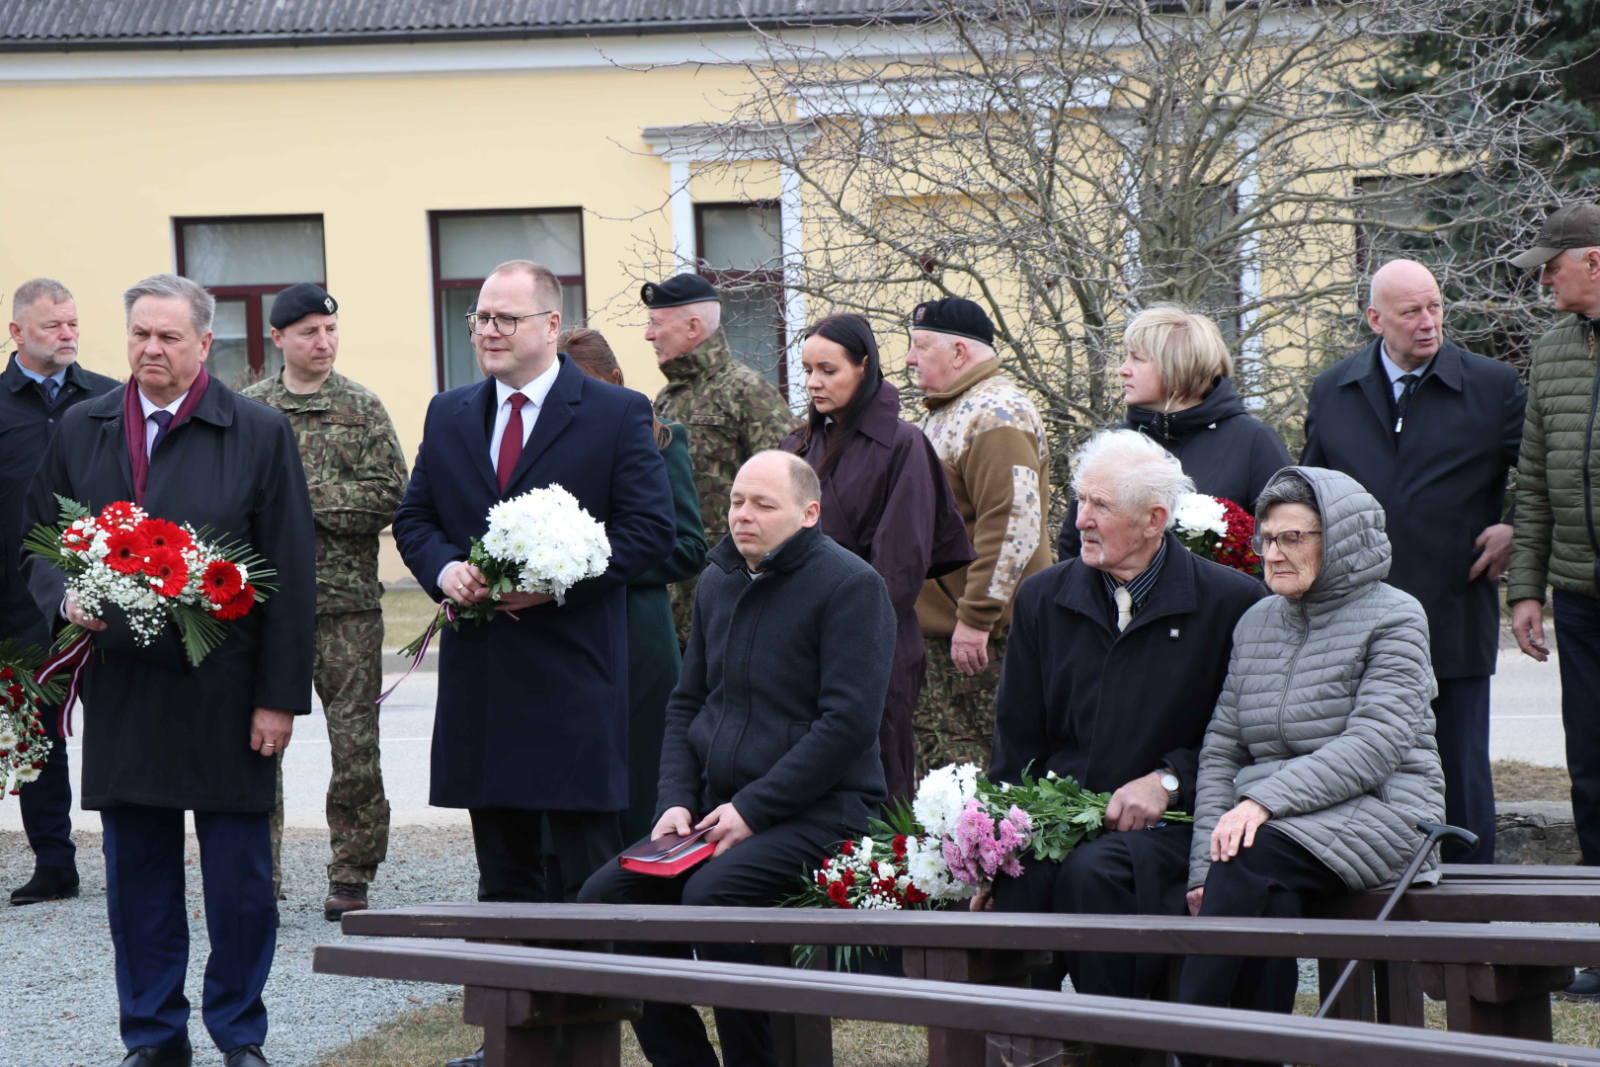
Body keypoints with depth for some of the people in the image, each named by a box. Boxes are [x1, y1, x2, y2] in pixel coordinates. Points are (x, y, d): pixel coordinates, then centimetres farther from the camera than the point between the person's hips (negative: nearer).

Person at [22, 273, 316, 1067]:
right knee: (136, 874, 9)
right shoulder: (81, 430, 9)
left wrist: (280, 695, -7)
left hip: (226, 696, -3)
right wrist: (65, 596, -9)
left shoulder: (261, 434, -1)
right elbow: (37, 543, 15)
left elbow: (291, 574, -3)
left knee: (239, 874, 3)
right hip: (121, 693, 3)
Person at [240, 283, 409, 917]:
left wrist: (300, 497, -12)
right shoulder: (244, 411, 8)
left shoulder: (363, 409, 5)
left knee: (356, 745, 1)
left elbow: (389, 496, -5)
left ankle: (352, 877, 12)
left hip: (347, 603, -1)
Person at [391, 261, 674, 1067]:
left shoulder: (617, 415, -2)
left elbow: (649, 531, -7)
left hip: (572, 669, -5)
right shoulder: (449, 415, 13)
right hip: (479, 672, 5)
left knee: (586, 867, -3)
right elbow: (414, 518, 16)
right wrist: (444, 569, -6)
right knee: (502, 870, 12)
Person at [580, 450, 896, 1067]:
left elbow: (849, 721, -16)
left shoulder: (850, 585, -8)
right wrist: (676, 801, 3)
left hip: (820, 806, -7)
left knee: (711, 894, -32)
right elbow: (686, 704, 21)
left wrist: (752, 809, -17)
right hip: (716, 804, 7)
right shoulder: (717, 582, 16)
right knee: (604, 896, -11)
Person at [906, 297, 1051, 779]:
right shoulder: (945, 411, 19)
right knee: (931, 756, 13)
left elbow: (1013, 523, -25)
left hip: (984, 637, -11)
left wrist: (976, 618, -26)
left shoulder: (994, 415, -15)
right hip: (935, 631, 11)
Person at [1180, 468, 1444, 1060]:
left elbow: (1374, 746, -14)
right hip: (1270, 822, 4)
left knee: (1255, 862, -31)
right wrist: (1206, 863, -4)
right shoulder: (1256, 623, 16)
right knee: (1271, 900, -30)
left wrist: (1265, 800, -24)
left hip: (1376, 813, -4)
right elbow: (1220, 751, 11)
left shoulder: (1392, 617, -1)